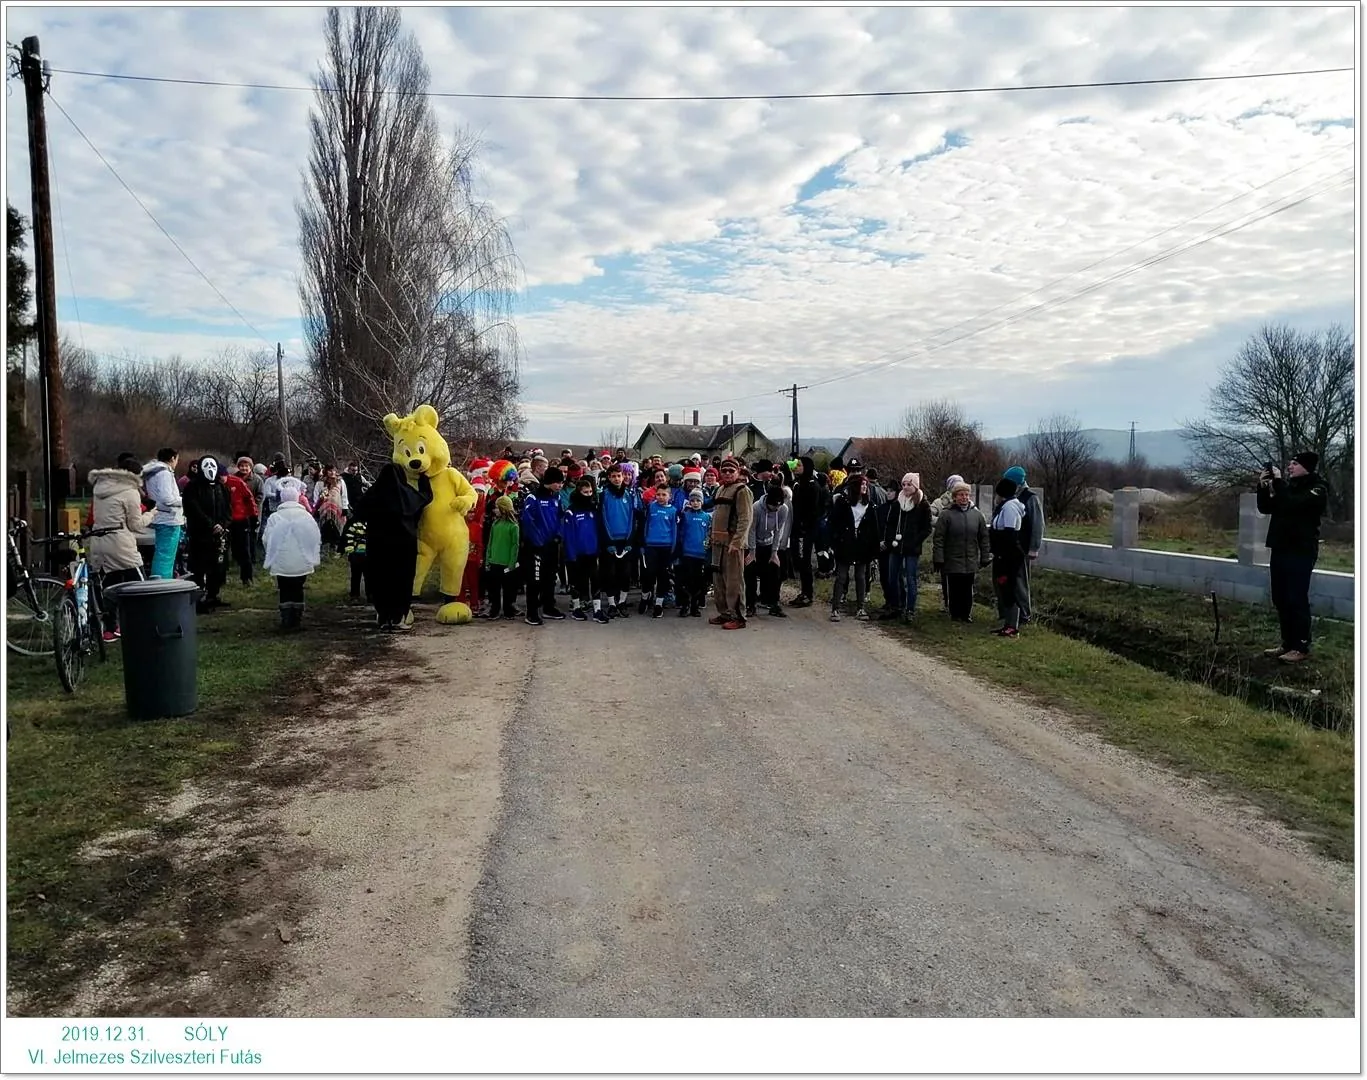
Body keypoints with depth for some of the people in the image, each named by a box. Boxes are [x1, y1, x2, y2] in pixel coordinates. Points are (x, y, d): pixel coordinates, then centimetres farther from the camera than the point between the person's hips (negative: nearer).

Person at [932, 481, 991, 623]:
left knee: (967, 590, 10)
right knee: (954, 590, 4)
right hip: (953, 562, -3)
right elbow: (938, 539, -6)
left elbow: (984, 538, 10)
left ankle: (966, 614, 22)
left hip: (971, 562, 3)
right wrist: (939, 559, -10)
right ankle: (955, 615, 16)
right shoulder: (946, 515, -5)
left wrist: (985, 558, 7)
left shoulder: (977, 515, 6)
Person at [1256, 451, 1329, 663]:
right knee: (1281, 600, 9)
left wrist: (1277, 481, -17)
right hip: (1280, 550, 8)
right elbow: (1266, 508, 16)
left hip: (1301, 553, -8)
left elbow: (1291, 504, -24)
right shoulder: (1288, 486, 15)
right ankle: (1288, 643, 17)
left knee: (1297, 600, -7)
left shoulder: (1317, 490, -8)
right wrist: (1264, 487, 2)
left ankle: (1301, 647, -2)